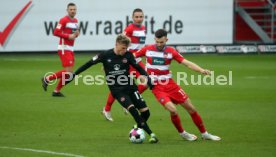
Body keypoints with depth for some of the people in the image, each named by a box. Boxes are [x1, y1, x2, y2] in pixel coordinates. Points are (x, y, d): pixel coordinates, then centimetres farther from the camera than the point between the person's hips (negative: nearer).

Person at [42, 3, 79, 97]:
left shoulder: (75, 21, 14)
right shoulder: (64, 20, -12)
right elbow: (56, 32, -18)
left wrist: (76, 34, 3)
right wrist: (69, 36, -19)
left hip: (70, 49, 9)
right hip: (64, 49, -9)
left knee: (68, 73, 7)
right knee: (68, 71, -16)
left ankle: (56, 91, 16)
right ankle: (47, 79, -1)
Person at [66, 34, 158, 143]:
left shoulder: (128, 55, -4)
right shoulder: (106, 55, -9)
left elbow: (139, 68, 4)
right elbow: (90, 63, 0)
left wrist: (149, 80, -6)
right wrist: (74, 74, 0)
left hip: (130, 87, 3)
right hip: (117, 90, -3)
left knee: (145, 112, -6)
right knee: (132, 108, -24)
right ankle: (151, 134, -20)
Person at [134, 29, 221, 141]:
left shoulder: (171, 51, -4)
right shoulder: (147, 49, -6)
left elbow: (187, 63, -10)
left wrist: (201, 70, -25)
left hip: (170, 85, 3)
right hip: (157, 88, -3)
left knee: (191, 108, 4)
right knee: (172, 110, -22)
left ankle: (204, 134, 21)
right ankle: (182, 133, 4)